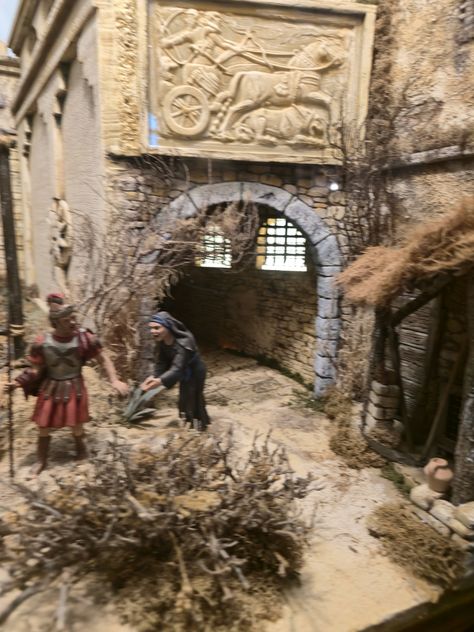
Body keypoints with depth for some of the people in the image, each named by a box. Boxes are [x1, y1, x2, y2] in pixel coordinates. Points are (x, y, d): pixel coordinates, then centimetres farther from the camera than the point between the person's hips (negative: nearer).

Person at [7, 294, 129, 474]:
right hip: (50, 388, 1)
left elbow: (103, 359, -10)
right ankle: (41, 461, 35)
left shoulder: (84, 338, -18)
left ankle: (81, 450, 42)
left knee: (76, 424, 12)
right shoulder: (42, 342, -15)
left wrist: (114, 380, -19)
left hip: (74, 388, -1)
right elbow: (36, 369, -3)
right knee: (44, 426, 12)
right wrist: (19, 382, -17)